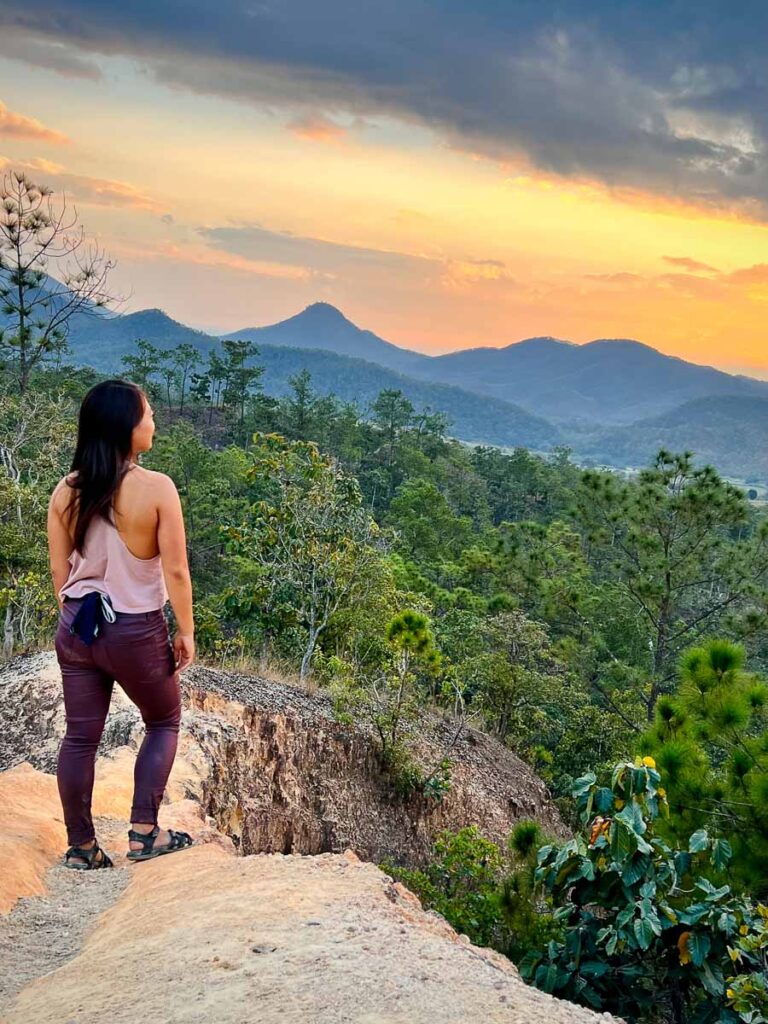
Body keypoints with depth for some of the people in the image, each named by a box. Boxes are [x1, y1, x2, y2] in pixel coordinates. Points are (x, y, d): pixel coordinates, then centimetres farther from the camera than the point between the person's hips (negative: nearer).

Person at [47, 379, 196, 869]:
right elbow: (175, 571, -14)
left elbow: (59, 572, 4)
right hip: (137, 630, -4)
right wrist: (187, 631, -1)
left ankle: (81, 847, 22)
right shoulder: (156, 488, -17)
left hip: (77, 627, 4)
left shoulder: (66, 490, -2)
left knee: (81, 737, 13)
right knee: (164, 722, 18)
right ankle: (144, 833, 14)